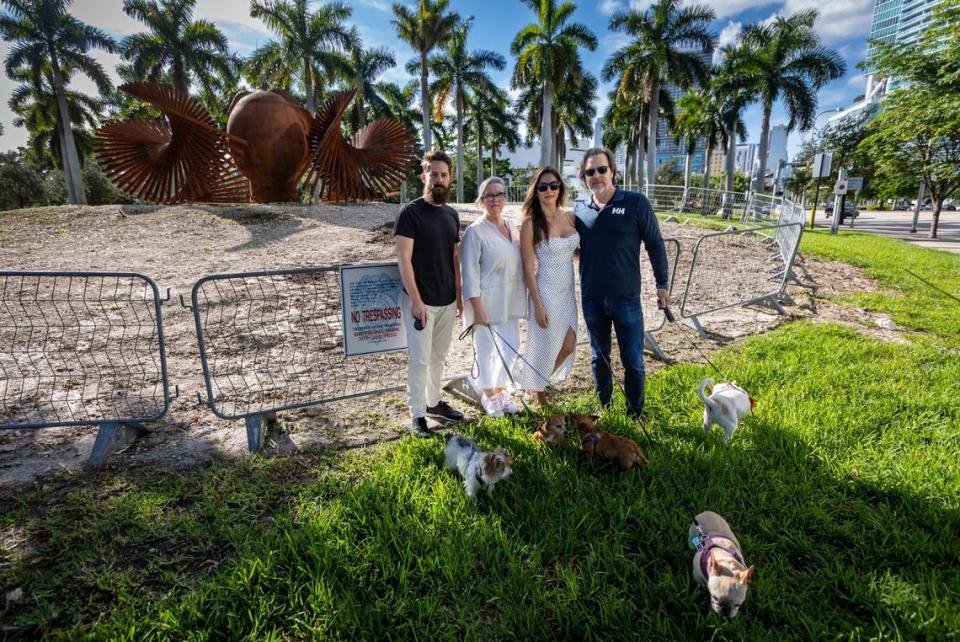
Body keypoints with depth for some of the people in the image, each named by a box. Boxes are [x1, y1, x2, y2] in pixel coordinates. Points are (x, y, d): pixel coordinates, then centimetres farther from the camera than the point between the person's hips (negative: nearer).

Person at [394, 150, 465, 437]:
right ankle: (417, 415, 13)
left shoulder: (452, 214, 10)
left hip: (447, 300, 6)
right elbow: (403, 259, -14)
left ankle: (434, 402, 32)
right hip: (421, 301, -6)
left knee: (438, 356, 16)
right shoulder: (410, 212, -10)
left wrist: (459, 295, 11)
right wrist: (415, 299, -19)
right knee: (420, 359, 0)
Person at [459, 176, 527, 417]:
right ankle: (488, 395, 27)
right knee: (486, 350, 7)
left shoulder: (513, 225, 8)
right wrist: (478, 309, -17)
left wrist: (522, 300, 12)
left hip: (510, 300, 6)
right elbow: (470, 273, -14)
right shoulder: (475, 231, -11)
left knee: (511, 347, 13)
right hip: (487, 302, -6)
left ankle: (499, 390, 34)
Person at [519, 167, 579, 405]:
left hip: (568, 291, 6)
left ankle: (541, 381, 39)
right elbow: (528, 268, -13)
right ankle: (535, 390, 34)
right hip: (545, 291, -6)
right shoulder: (531, 223, -13)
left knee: (568, 346, 12)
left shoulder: (569, 216, 3)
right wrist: (538, 305, -15)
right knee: (544, 345, 8)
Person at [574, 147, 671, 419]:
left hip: (626, 298, -3)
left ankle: (634, 414, 23)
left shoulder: (636, 203, -5)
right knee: (600, 358, 16)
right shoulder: (580, 211, 5)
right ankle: (603, 408, 32)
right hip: (591, 299, 3)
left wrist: (662, 285, -3)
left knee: (633, 361, 4)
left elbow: (655, 245, -1)